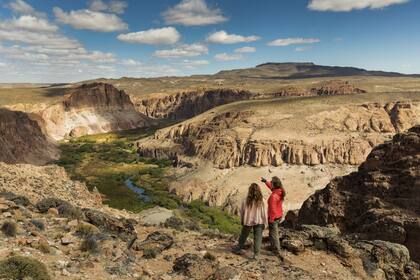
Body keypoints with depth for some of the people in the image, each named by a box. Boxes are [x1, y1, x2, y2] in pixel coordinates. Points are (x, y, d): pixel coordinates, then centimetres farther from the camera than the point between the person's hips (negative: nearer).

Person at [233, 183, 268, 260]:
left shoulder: (246, 200, -9)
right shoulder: (262, 201, -11)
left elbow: (242, 211, 1)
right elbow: (264, 213, -5)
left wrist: (242, 221, 15)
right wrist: (264, 223, 6)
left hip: (247, 221, 1)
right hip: (258, 222, -1)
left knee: (243, 236, 18)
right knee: (257, 238, 6)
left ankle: (238, 249, 32)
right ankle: (256, 254, 5)